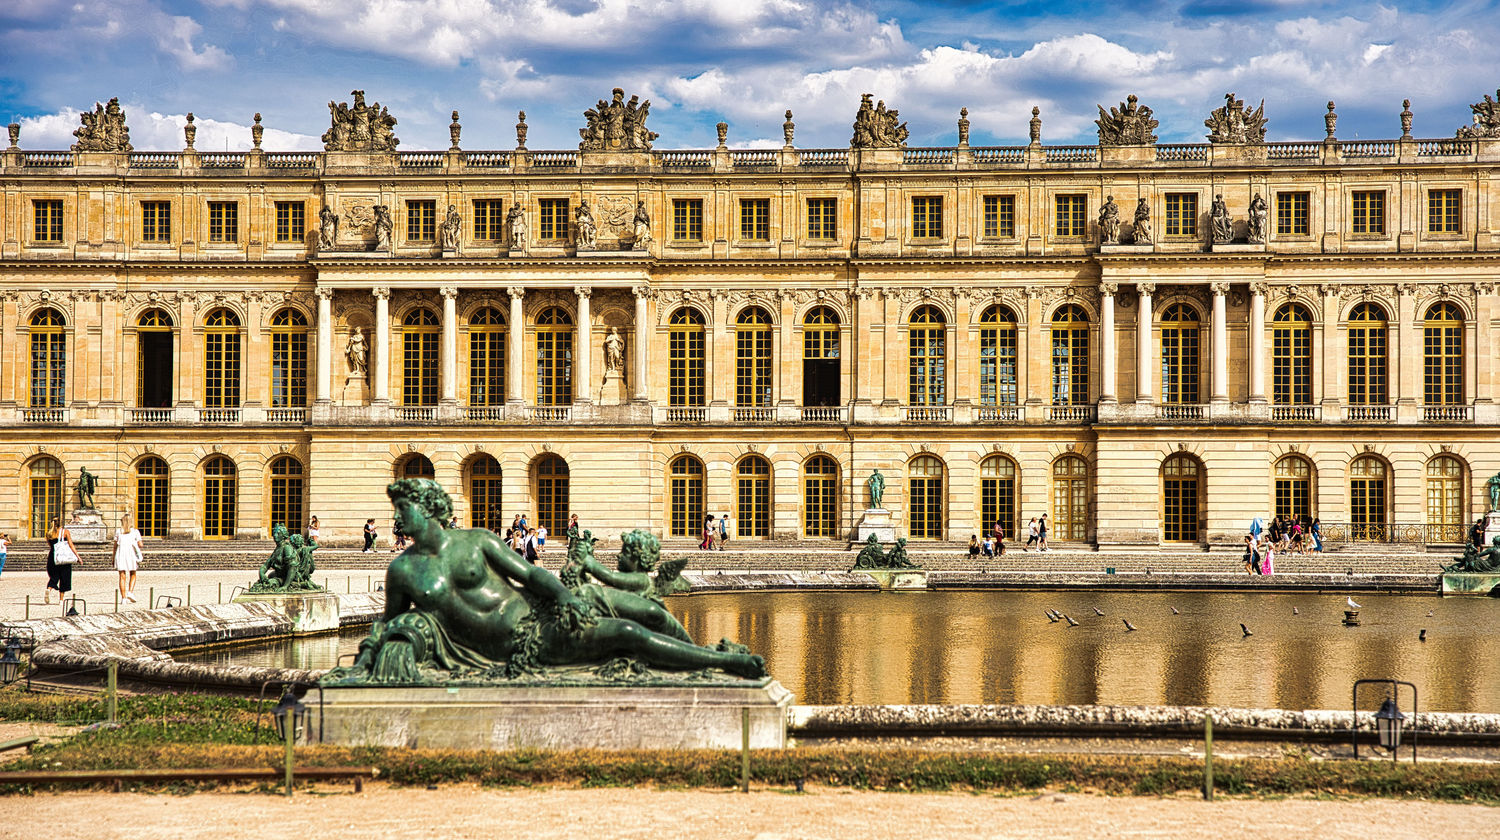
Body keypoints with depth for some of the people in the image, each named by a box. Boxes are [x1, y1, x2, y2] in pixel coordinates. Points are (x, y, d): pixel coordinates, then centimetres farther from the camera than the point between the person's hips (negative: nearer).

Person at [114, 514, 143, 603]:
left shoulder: (118, 532, 5)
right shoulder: (135, 532, 3)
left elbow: (115, 546, 4)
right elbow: (140, 545, -1)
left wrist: (113, 558, 11)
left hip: (120, 555, 0)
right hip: (131, 555, 0)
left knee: (122, 577, 2)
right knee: (133, 575, 16)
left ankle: (123, 597, -2)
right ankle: (130, 592, -4)